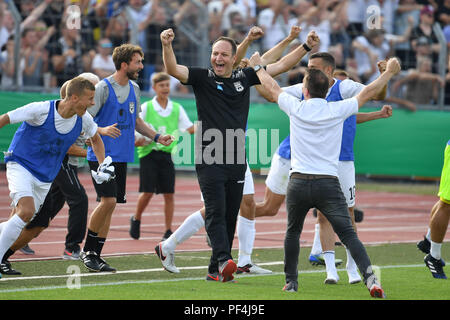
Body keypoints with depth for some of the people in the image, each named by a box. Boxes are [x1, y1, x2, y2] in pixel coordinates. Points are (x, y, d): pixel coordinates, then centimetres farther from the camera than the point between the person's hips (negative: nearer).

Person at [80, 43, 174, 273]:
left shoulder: (134, 89, 12)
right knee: (108, 201, -16)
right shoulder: (103, 88, -10)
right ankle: (87, 250, -2)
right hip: (101, 154, -7)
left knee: (110, 204, 6)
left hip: (121, 157, 7)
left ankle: (96, 255, 11)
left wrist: (156, 137, 17)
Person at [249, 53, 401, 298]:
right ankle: (370, 278, -23)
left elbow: (272, 87, 19)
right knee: (348, 234, -7)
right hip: (328, 184, -1)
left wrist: (257, 66, 37)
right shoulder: (337, 110, 1)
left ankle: (290, 282, 24)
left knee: (293, 232, 22)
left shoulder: (296, 107, 1)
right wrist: (389, 72, 28)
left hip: (298, 183, 1)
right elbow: (368, 92, 14)